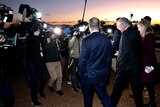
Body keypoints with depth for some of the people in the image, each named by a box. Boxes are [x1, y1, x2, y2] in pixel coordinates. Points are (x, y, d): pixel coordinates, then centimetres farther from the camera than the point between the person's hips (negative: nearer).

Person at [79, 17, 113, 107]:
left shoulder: (86, 40, -18)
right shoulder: (107, 39, -5)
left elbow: (83, 60, -13)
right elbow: (109, 58, 3)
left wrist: (81, 75, 1)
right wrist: (107, 74, 15)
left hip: (89, 76, -3)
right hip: (103, 75, 4)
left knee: (88, 98, 16)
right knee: (104, 95, 21)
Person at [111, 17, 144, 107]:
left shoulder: (126, 33, -18)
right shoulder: (137, 32, 6)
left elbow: (123, 53, -22)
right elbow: (139, 50, 12)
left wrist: (119, 67, -13)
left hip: (126, 67, -7)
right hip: (137, 65, 8)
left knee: (118, 89, 8)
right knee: (137, 89, 19)